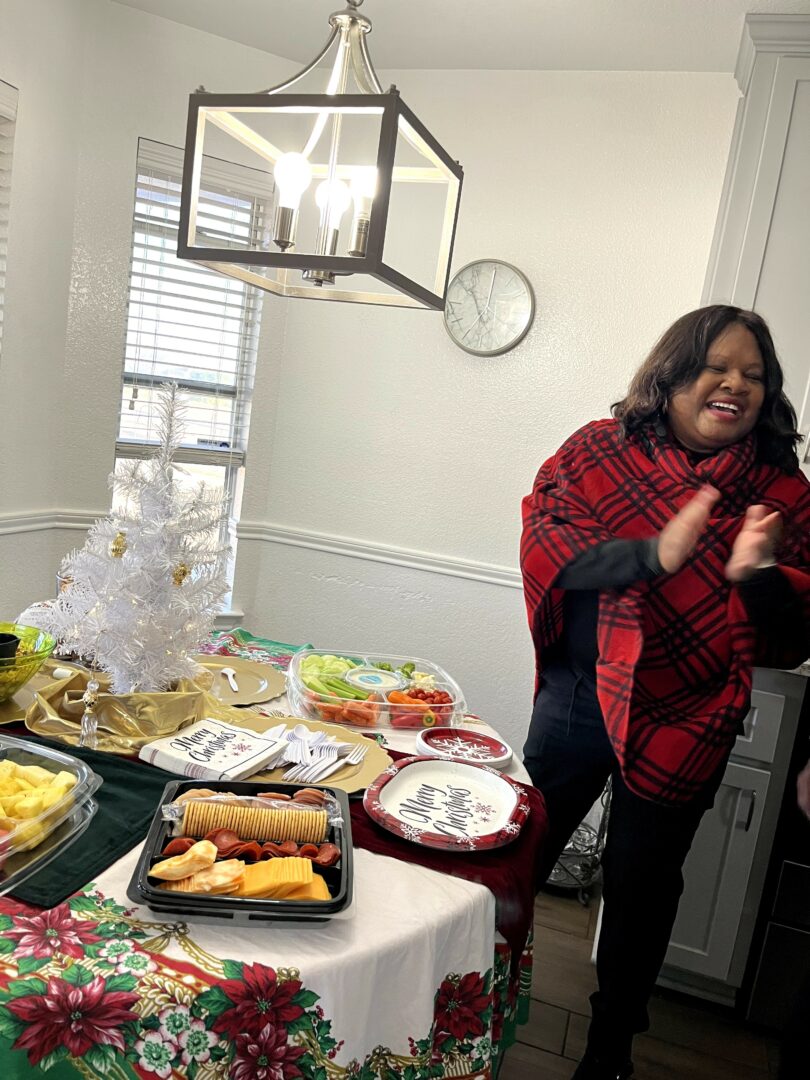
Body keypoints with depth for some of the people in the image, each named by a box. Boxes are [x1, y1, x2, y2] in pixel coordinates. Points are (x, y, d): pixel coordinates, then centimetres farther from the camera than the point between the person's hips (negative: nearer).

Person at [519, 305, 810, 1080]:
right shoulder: (600, 451, -4)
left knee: (641, 888, 17)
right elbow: (544, 542, -16)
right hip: (574, 700, 1)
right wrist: (654, 553, -30)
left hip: (682, 725, 0)